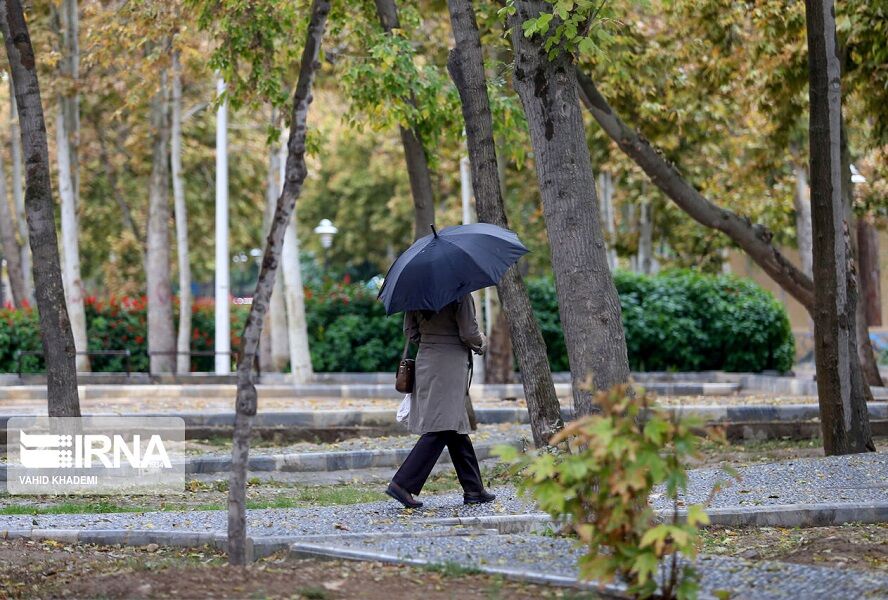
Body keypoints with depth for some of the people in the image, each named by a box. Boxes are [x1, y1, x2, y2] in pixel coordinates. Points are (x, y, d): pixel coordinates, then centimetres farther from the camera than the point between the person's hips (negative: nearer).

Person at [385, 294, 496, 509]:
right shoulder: (460, 294, -13)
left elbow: (410, 331, 11)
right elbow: (468, 333, -14)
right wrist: (481, 344, 7)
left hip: (425, 361, 8)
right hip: (451, 361, -8)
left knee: (457, 430, 14)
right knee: (441, 429, -7)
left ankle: (473, 489, 18)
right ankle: (403, 484, -15)